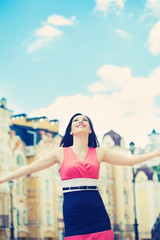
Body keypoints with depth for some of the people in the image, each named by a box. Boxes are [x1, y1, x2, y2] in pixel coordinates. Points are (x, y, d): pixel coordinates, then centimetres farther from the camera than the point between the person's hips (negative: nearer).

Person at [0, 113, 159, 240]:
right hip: (73, 217, -1)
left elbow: (130, 160, 17)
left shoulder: (99, 153, 12)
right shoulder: (61, 153, 7)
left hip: (98, 217, 2)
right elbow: (29, 168, 9)